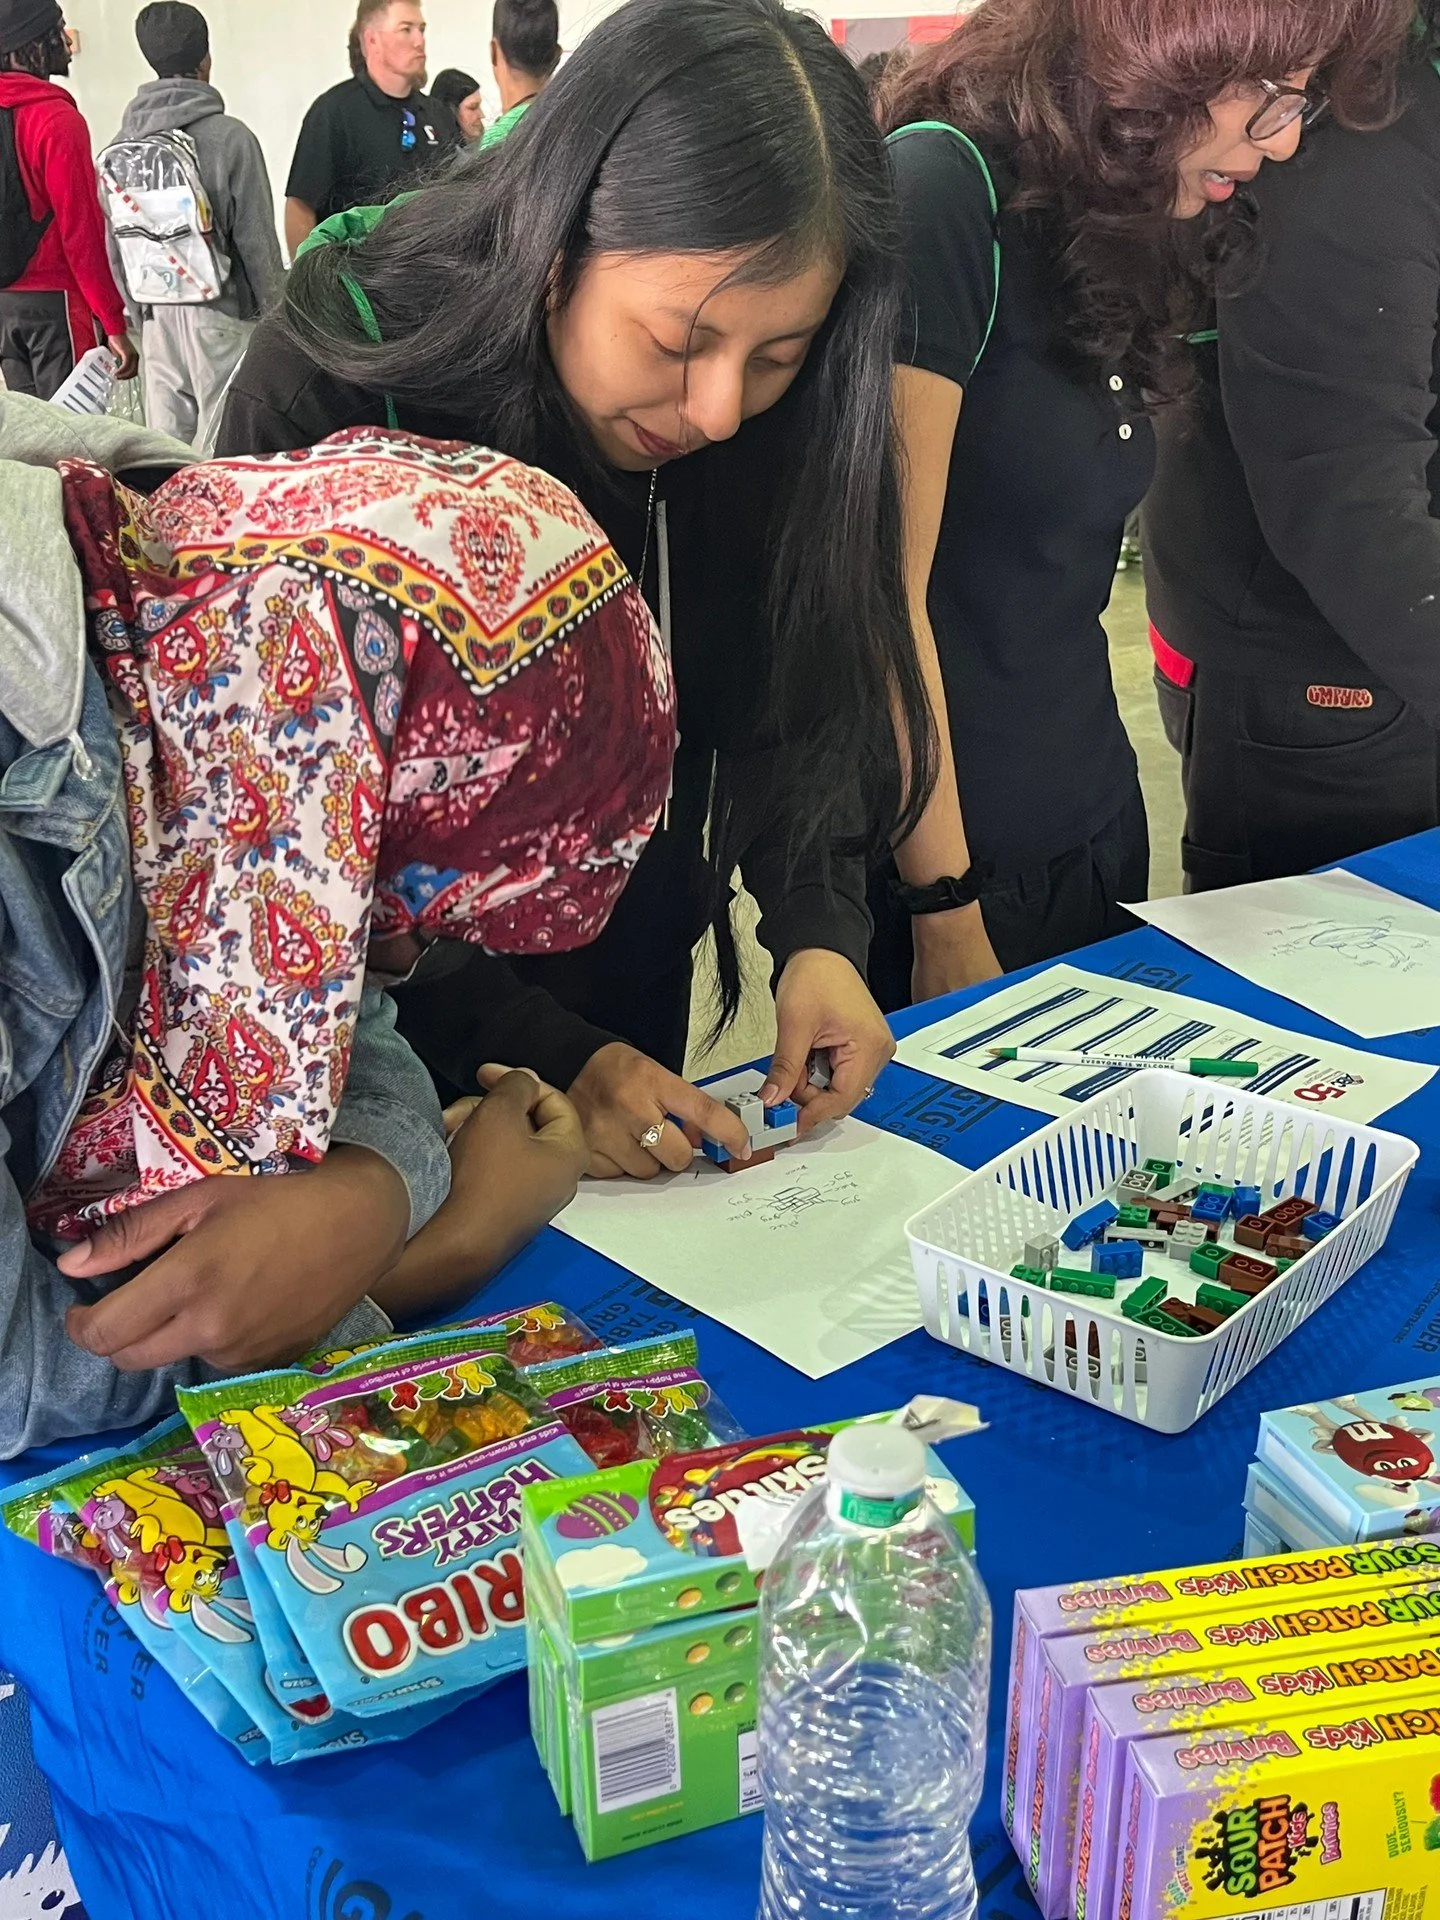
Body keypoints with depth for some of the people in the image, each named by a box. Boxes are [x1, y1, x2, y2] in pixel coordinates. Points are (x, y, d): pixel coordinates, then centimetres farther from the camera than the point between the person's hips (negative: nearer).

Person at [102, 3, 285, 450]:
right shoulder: (229, 137, -10)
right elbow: (257, 240, -8)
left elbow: (116, 244, 10)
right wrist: (275, 314, 3)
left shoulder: (122, 144, 5)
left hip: (156, 315, 5)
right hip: (220, 313, -5)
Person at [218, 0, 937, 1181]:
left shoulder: (782, 422, -17)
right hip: (386, 1011, -3)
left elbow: (797, 706, -7)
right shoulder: (336, 387, -27)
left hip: (631, 982, 4)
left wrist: (819, 932, -25)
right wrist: (537, 1055, -32)